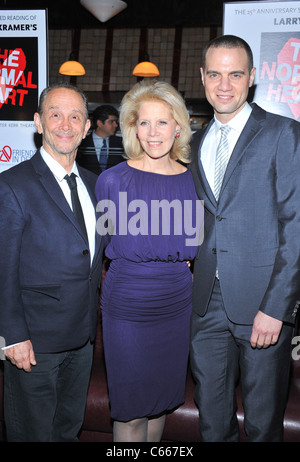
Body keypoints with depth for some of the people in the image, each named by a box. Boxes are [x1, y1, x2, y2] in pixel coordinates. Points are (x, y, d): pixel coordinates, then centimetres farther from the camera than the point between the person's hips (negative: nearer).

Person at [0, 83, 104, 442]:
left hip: (83, 336, 6)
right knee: (33, 431, 13)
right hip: (34, 340, -6)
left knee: (70, 426, 23)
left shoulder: (92, 183, 7)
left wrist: (92, 321, 8)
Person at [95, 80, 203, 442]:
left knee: (163, 397, 20)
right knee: (131, 408, 9)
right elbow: (114, 246, 1)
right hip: (127, 306, -3)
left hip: (178, 303, 4)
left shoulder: (191, 180, -1)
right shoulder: (112, 180, -11)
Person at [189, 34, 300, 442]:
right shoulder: (197, 143, 12)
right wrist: (193, 282, 2)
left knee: (263, 419, 11)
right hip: (207, 301, 5)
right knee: (211, 413, 17)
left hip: (263, 302, -4)